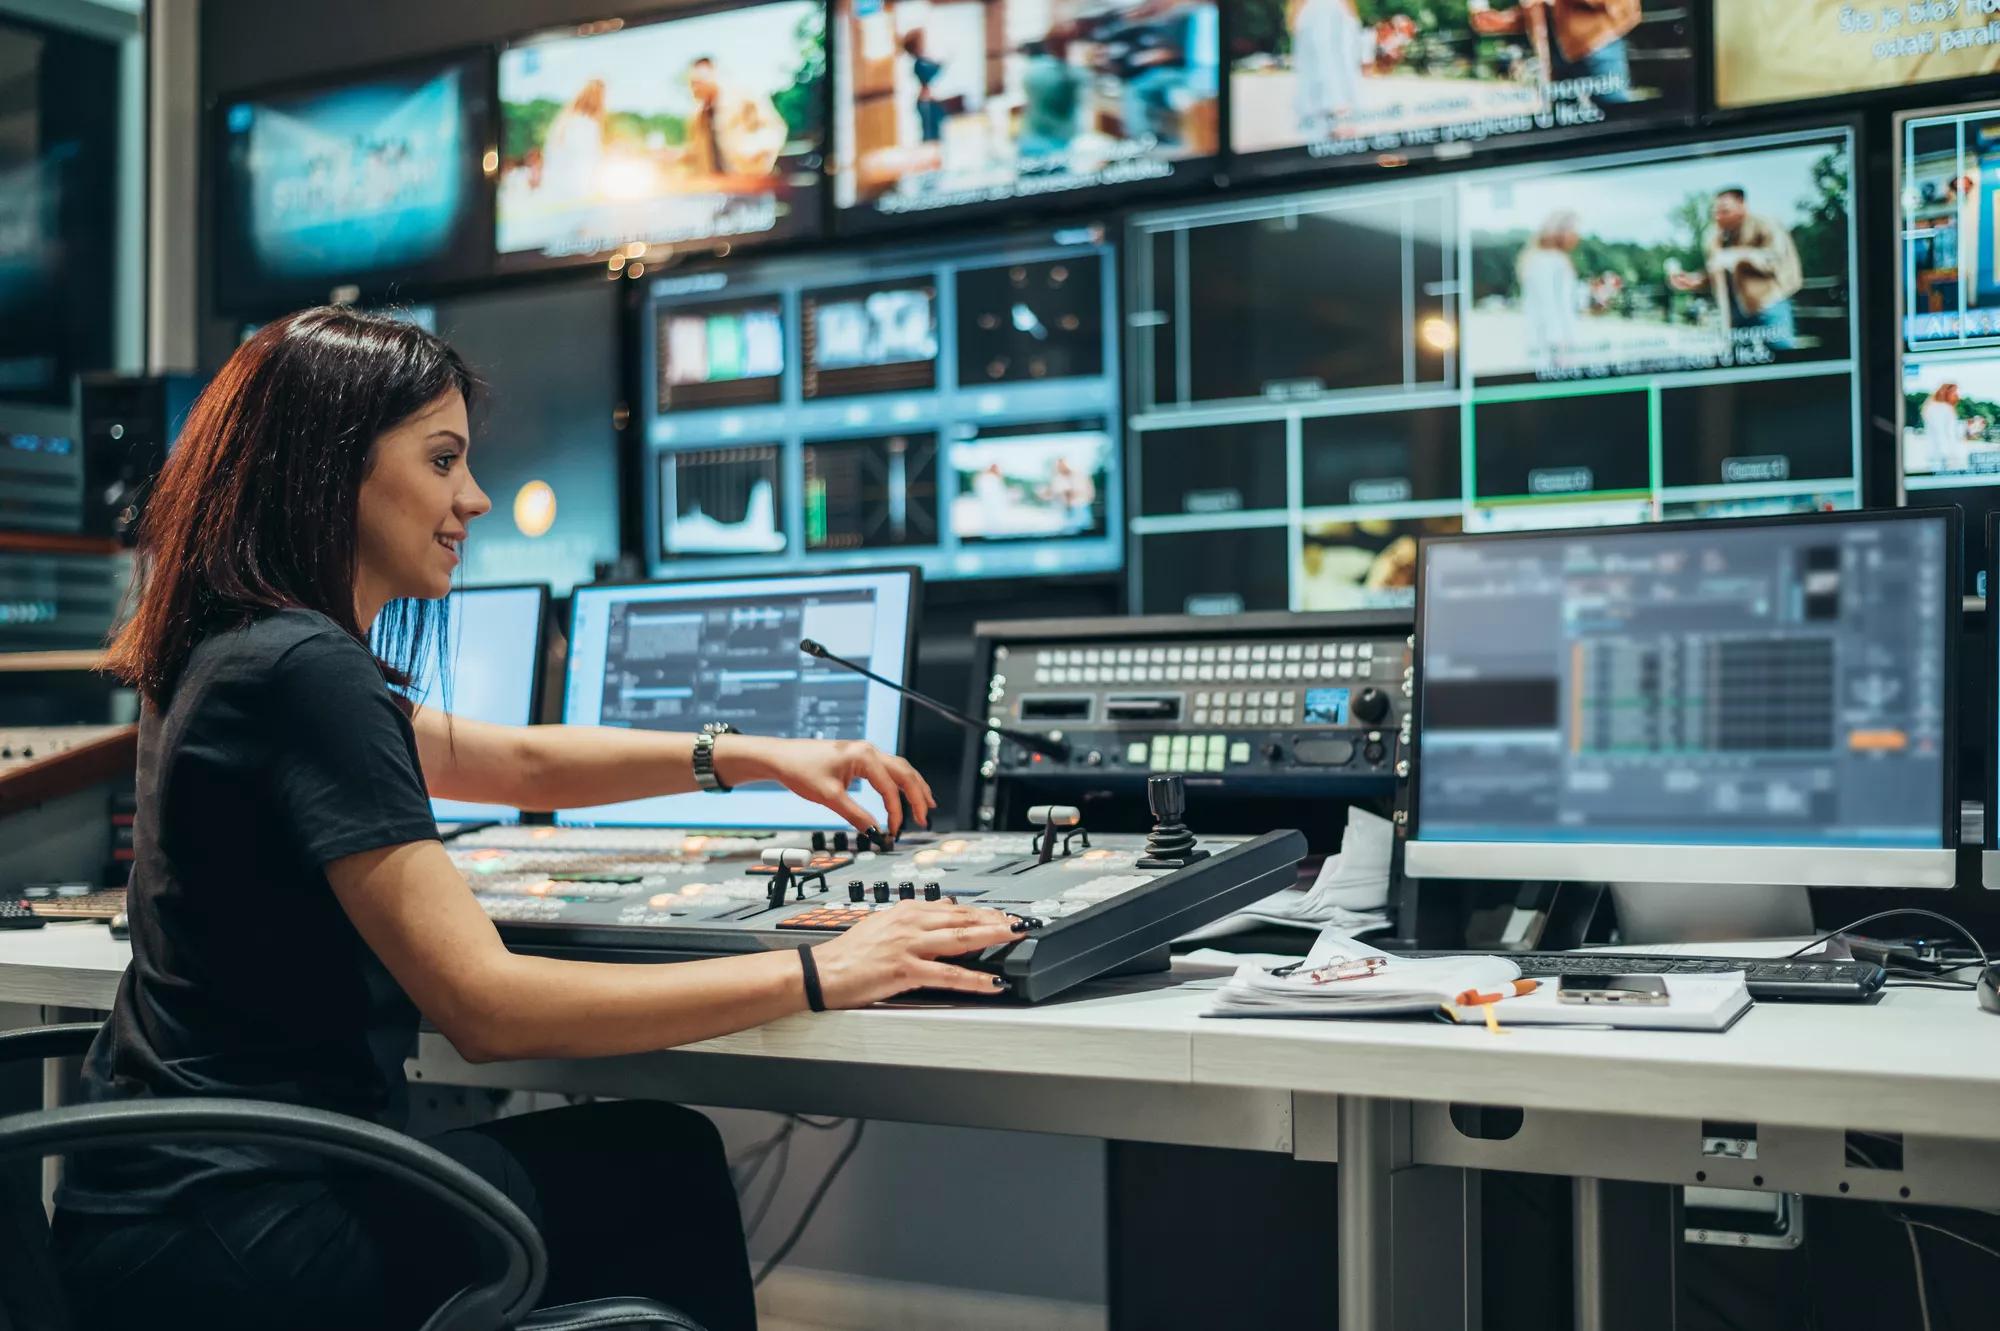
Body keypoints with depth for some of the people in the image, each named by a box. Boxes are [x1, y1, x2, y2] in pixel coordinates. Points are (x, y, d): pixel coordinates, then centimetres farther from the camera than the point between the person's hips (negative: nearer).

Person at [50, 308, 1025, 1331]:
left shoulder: (240, 650, 10)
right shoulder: (303, 670, -22)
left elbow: (516, 761, 20)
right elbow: (486, 1006, -26)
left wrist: (752, 757, 11)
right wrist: (819, 973, -21)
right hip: (219, 1237, -9)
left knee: (656, 1155, 16)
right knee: (662, 1171, 7)